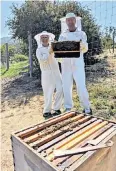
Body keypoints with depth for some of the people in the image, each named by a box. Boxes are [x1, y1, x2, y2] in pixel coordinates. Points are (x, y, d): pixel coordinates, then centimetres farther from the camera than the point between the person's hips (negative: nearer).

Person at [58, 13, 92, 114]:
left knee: (81, 87, -9)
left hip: (78, 64, -2)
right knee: (66, 87, 3)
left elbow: (85, 49, -7)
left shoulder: (82, 34, 6)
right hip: (65, 64, 3)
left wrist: (83, 46, -30)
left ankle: (87, 107, 10)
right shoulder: (62, 35, 12)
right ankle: (68, 108, 17)